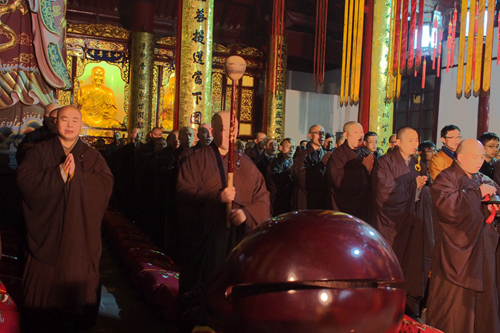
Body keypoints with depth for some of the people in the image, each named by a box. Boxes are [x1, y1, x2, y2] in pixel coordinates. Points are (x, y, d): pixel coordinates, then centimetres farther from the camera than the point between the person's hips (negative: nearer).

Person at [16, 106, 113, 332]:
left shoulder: (92, 156, 5)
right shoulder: (39, 151, 4)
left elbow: (106, 185, -8)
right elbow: (24, 179, -11)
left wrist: (77, 176, -20)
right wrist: (58, 174, -22)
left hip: (81, 233, 0)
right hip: (46, 232, 0)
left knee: (77, 279, 8)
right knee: (44, 281, 7)